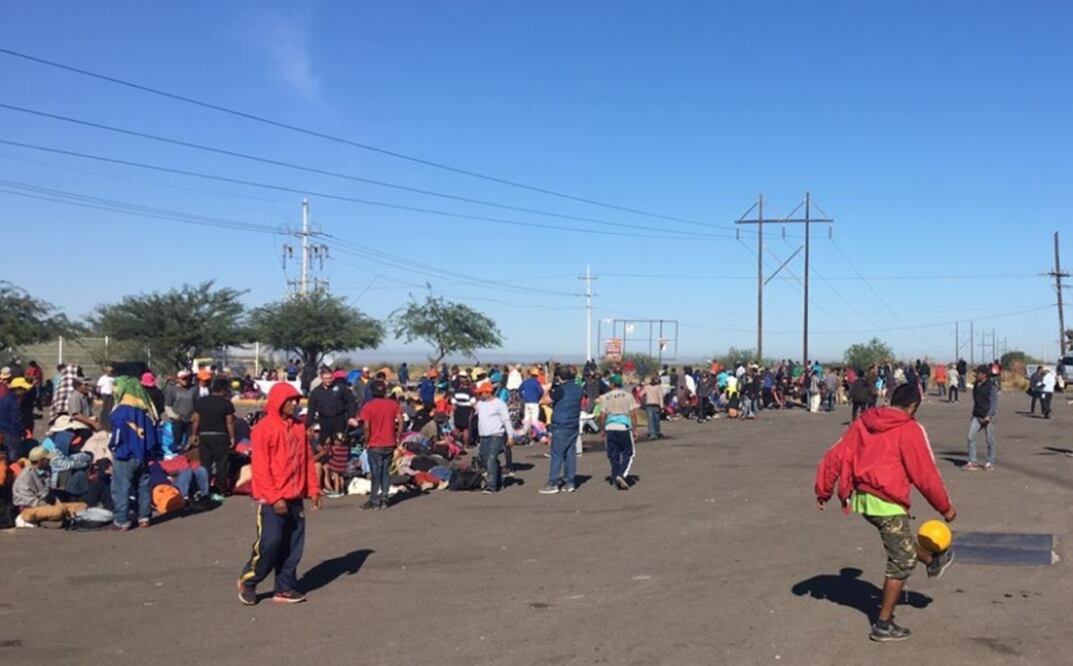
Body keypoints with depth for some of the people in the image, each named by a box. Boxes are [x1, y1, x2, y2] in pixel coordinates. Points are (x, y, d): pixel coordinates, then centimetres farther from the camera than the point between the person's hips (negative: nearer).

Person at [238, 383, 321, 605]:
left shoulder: (299, 426, 9)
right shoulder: (264, 428, -9)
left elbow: (307, 459, 13)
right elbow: (260, 467, -12)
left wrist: (313, 489, 8)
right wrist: (274, 498, -16)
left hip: (295, 497, 6)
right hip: (272, 499, -6)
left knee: (293, 545, 6)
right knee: (270, 542, -6)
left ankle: (285, 587, 16)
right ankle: (248, 581, 14)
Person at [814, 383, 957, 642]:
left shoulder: (863, 423, 6)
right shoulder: (910, 430, -11)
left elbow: (835, 456, 5)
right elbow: (926, 475, -9)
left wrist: (824, 490, 12)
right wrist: (945, 507, 4)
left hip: (862, 498, 7)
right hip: (887, 502, -7)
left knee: (902, 540, 31)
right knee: (902, 561, 8)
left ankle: (933, 561, 56)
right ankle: (884, 624, 11)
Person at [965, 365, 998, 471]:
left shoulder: (991, 386, -11)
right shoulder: (976, 385, 9)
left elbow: (994, 403, -15)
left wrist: (989, 416, -24)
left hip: (987, 417, -6)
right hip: (976, 416, 6)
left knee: (990, 440, 4)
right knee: (971, 437, -4)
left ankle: (990, 463, 15)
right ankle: (972, 462, 1)